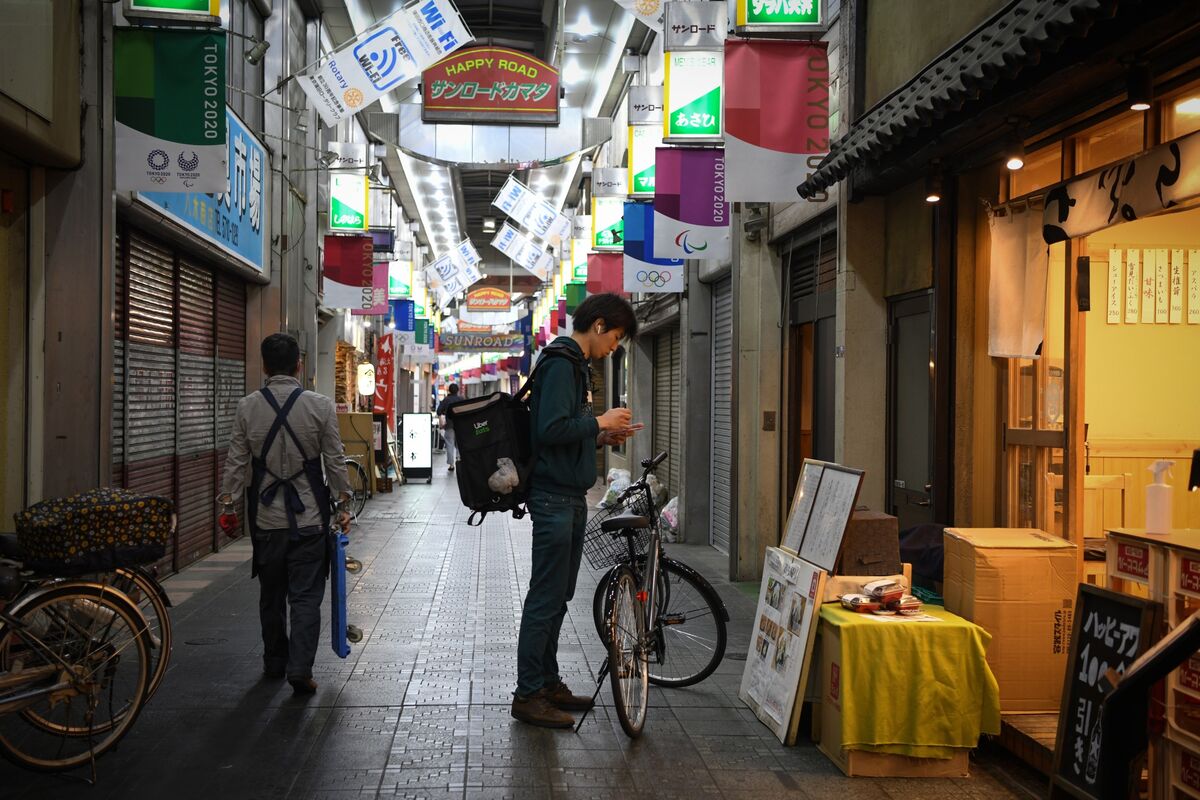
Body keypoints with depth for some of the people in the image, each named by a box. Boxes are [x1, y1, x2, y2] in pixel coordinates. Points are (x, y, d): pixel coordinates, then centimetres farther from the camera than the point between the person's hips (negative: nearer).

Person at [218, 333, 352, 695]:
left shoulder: (248, 407, -3)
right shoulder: (320, 406, -7)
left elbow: (236, 460, 0)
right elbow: (335, 461, -2)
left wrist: (227, 500, 11)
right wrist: (344, 502, 8)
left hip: (266, 516, 2)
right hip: (309, 516, -2)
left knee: (271, 594, 16)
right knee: (306, 596, 2)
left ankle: (274, 663, 29)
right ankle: (300, 668, -6)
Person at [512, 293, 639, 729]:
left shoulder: (574, 364, 17)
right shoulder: (561, 363, -15)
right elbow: (549, 430, -25)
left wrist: (600, 436, 9)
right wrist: (599, 422, -14)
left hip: (570, 497, 11)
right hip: (554, 498, -11)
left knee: (557, 596, 16)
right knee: (546, 598, -5)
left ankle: (548, 682, 26)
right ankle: (528, 694, 3)